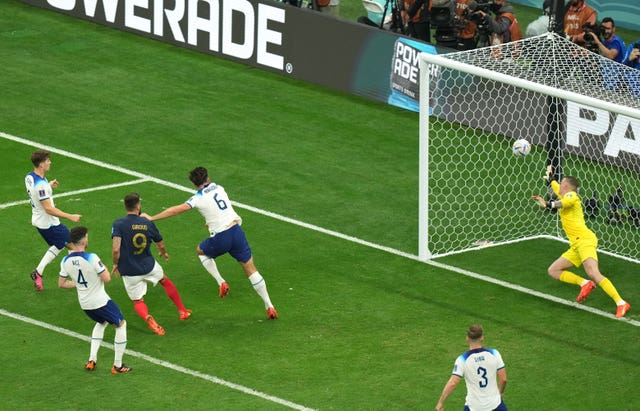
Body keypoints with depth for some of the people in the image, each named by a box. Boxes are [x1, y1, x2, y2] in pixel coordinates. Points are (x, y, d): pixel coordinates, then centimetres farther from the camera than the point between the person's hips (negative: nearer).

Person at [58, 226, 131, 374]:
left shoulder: (65, 261, -6)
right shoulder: (91, 258, -26)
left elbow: (61, 284, 5)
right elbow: (107, 278, -22)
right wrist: (103, 267, -3)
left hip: (84, 304, 6)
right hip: (101, 301, -6)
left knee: (101, 323, 34)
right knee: (121, 324, 16)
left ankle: (92, 360, 25)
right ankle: (118, 366, 17)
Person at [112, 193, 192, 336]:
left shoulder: (118, 224, -15)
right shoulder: (147, 224, -4)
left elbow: (116, 249, -25)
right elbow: (161, 245, 9)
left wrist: (116, 264, -5)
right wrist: (164, 253, 32)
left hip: (129, 272, -2)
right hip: (149, 267, 2)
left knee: (138, 302, 14)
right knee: (165, 281, 32)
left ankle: (147, 317, -18)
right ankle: (182, 311, 41)